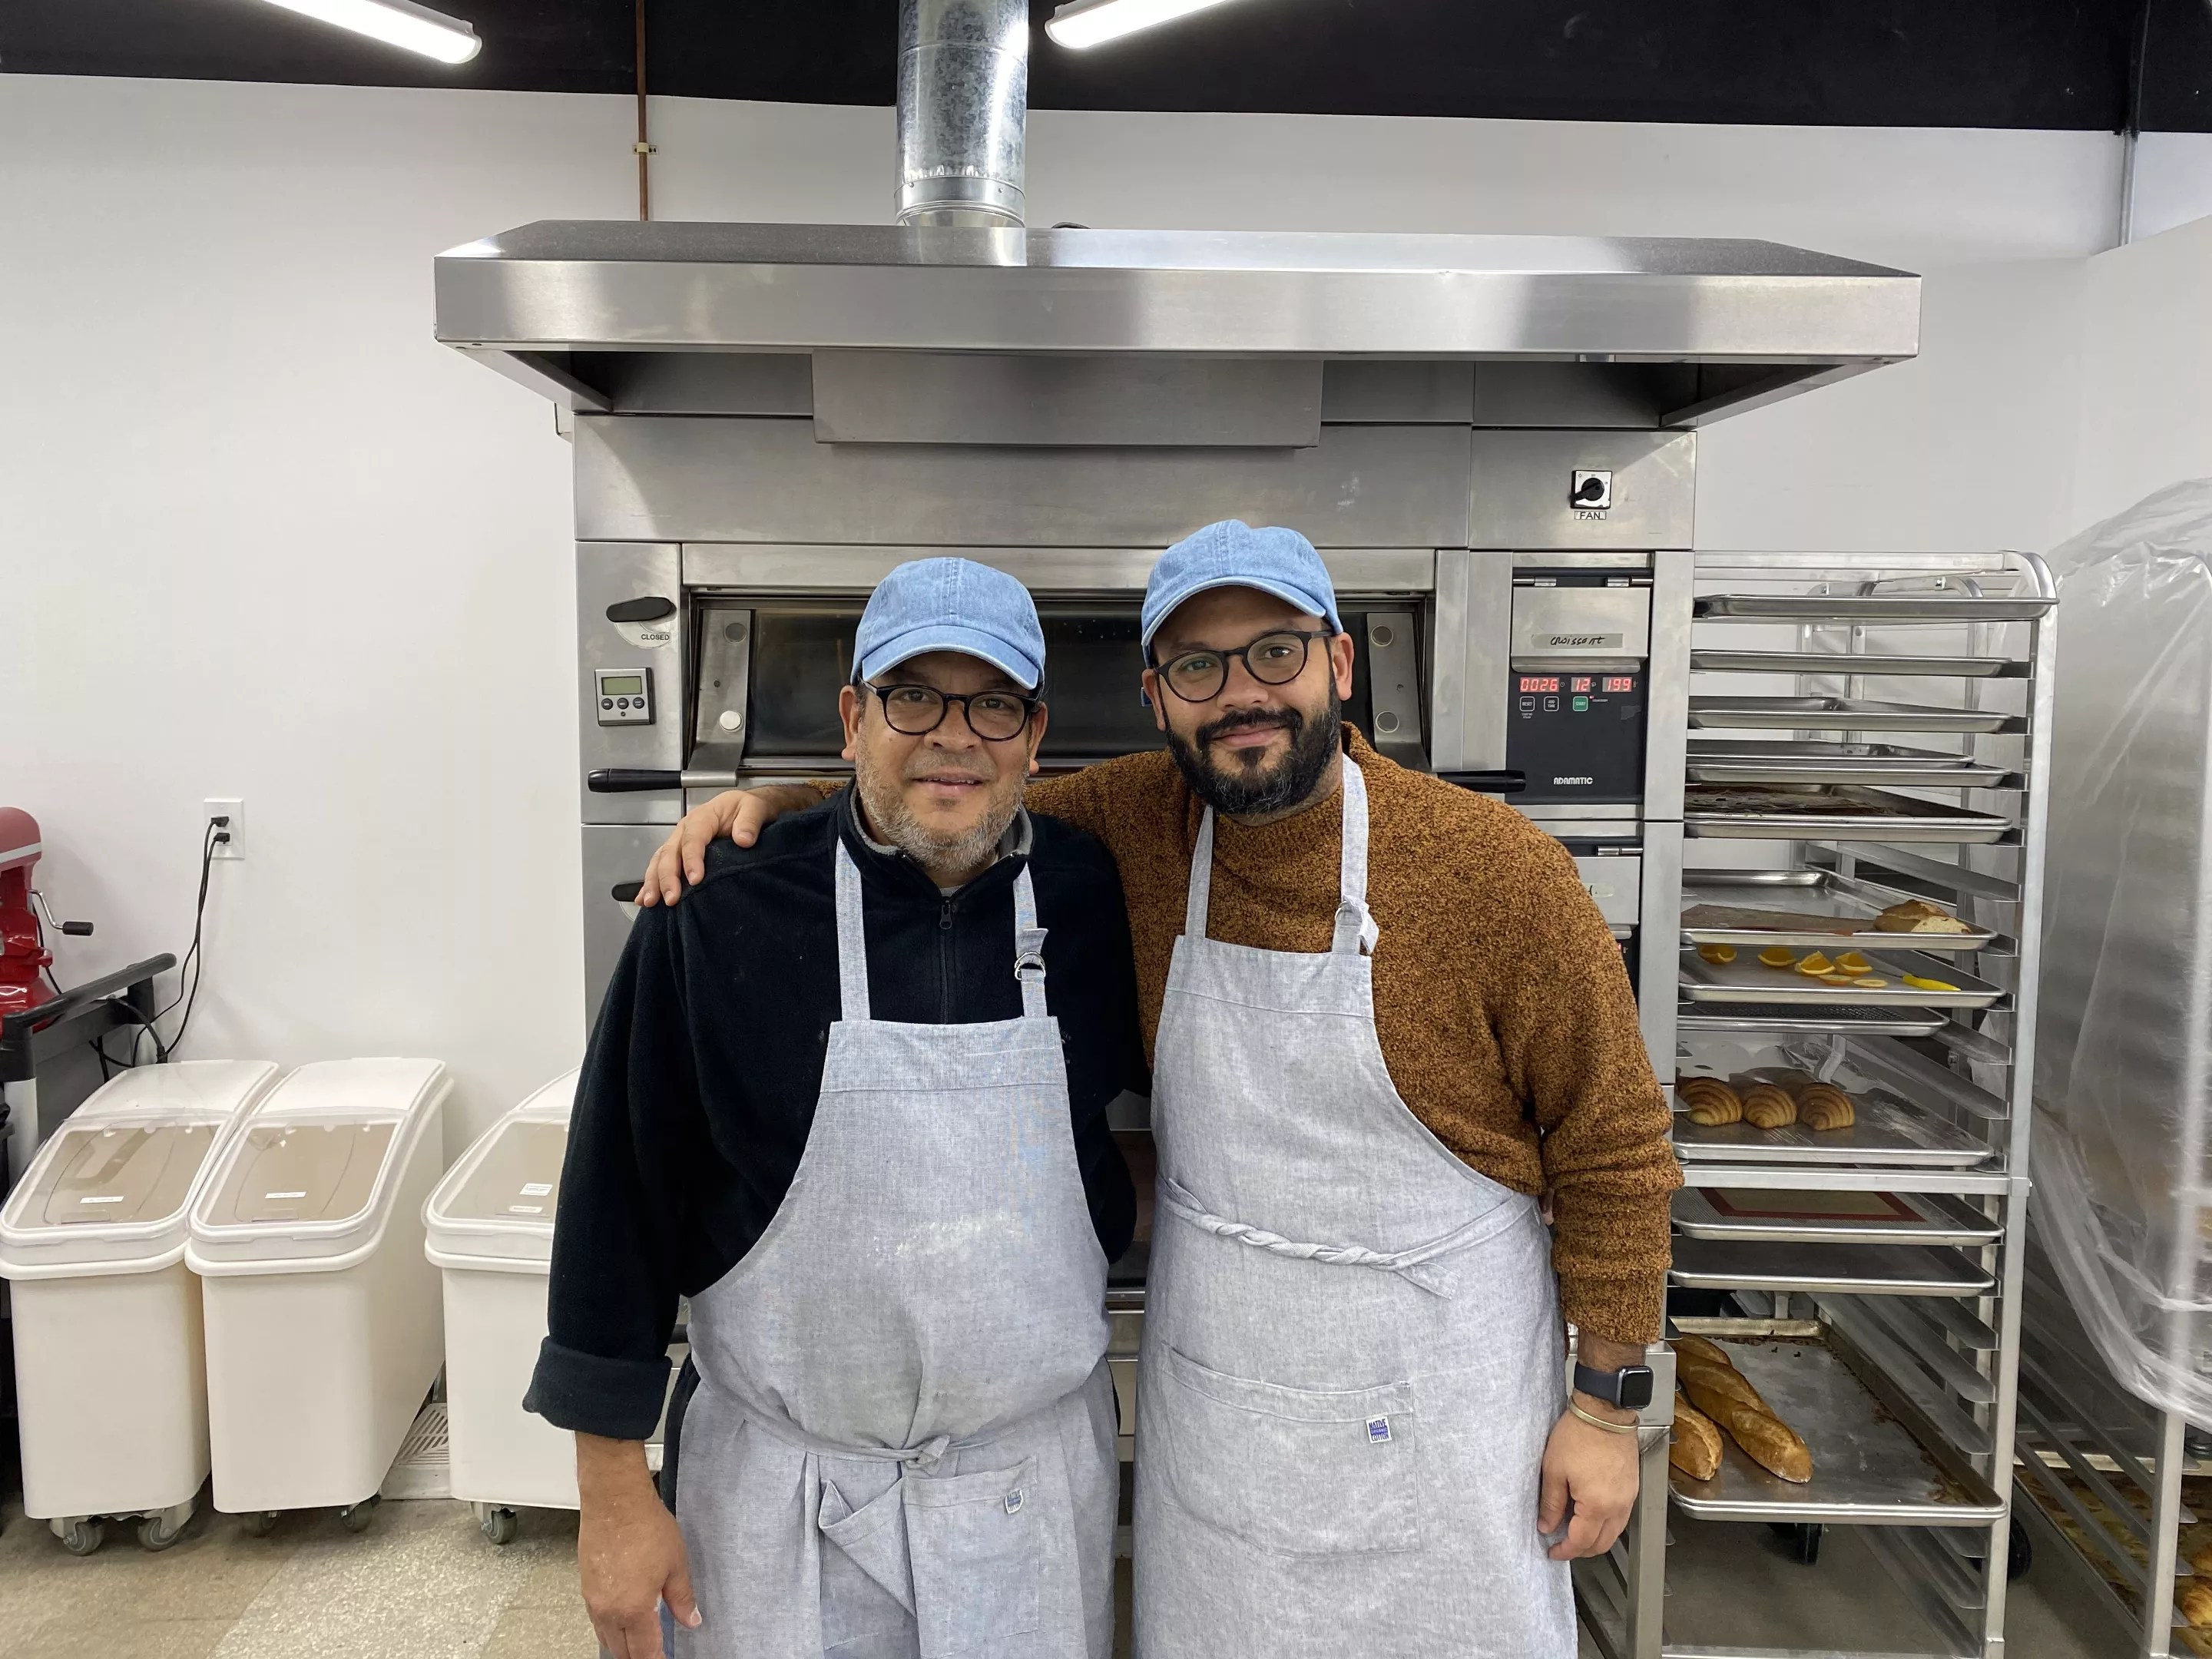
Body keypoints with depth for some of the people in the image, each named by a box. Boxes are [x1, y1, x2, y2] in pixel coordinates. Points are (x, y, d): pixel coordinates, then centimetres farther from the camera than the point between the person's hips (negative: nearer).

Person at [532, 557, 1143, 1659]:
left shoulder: (1096, 900, -6)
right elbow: (621, 1199, -8)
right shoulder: (724, 915, -14)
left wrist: (1131, 1193, 0)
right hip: (779, 1490, -2)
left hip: (1038, 1482, 2)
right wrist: (613, 1496, -4)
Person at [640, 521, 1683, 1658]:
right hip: (1208, 1398, 3)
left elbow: (1612, 1145, -9)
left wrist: (1607, 1405, -5)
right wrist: (770, 803, -9)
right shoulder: (1139, 822, -8)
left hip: (1437, 1413, -2)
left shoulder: (1497, 867, -17)